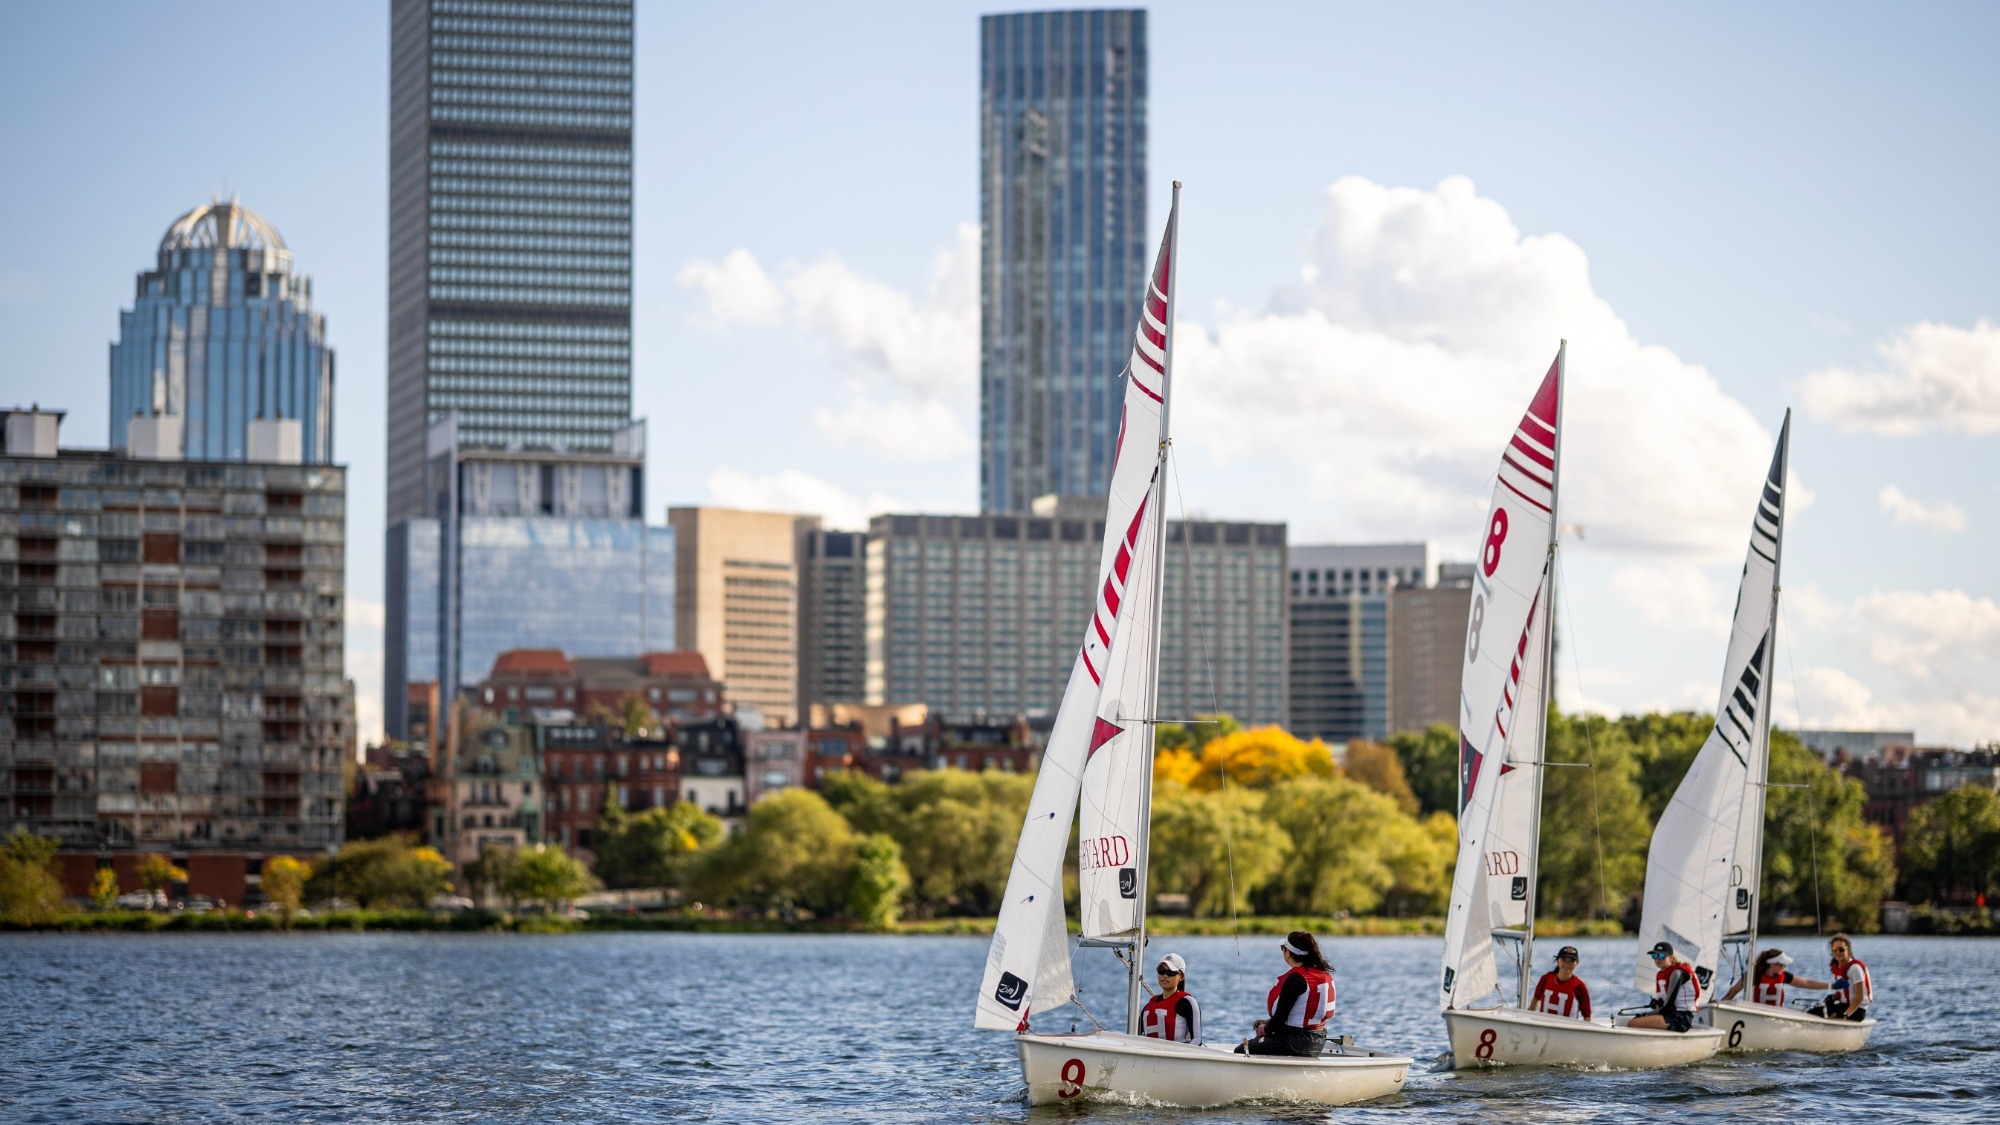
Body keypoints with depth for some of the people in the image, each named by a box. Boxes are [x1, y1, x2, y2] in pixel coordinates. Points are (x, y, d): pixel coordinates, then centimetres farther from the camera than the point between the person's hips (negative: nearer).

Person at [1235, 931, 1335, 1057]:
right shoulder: (1324, 973, 8)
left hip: (1297, 1042, -10)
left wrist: (1265, 1030, 2)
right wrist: (1269, 1022, 16)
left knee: (1240, 1051, -1)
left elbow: (1281, 1016, -19)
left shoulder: (1296, 978, -21)